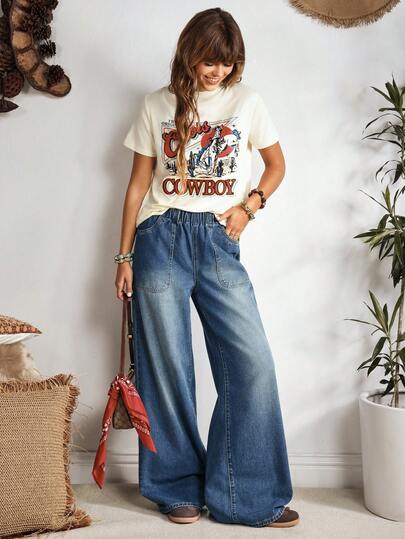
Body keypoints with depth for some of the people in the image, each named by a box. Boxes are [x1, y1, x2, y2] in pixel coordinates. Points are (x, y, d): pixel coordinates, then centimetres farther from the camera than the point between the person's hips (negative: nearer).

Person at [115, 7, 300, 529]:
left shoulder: (247, 101, 8)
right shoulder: (157, 105, 6)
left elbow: (276, 164, 18)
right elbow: (138, 183, 8)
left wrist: (248, 206, 0)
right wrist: (124, 256, 4)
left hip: (219, 241, 1)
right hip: (162, 237, -1)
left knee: (253, 361, -8)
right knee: (166, 366, 2)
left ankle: (251, 495, 6)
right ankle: (180, 488, 18)